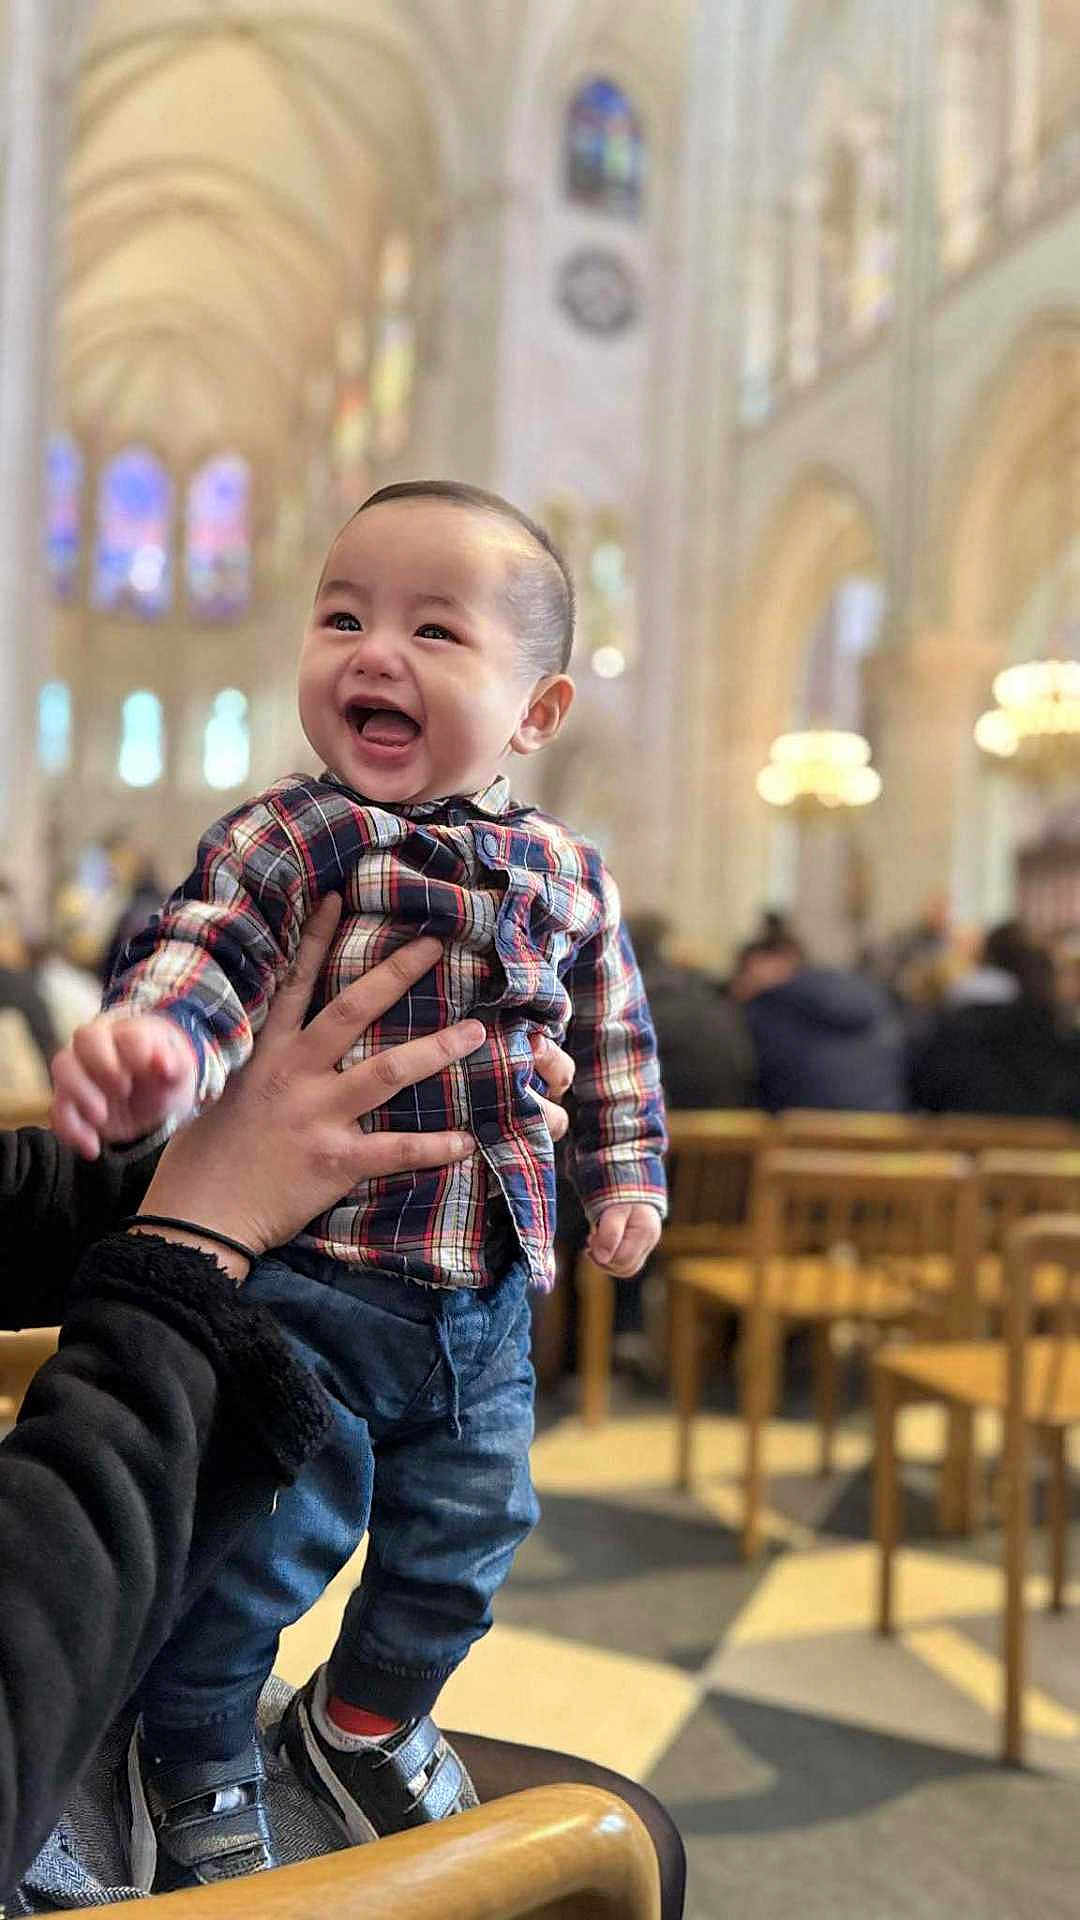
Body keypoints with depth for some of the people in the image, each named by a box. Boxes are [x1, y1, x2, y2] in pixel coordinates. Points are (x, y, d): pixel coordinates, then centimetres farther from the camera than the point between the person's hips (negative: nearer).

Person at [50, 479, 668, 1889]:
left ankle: (371, 1717, 47)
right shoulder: (283, 840, -8)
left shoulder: (566, 876, 4)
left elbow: (613, 1039, 15)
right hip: (307, 1275, -4)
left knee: (462, 1532, 18)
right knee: (263, 1533, 3)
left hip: (485, 1293, 5)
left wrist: (627, 1175, 13)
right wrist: (144, 1044, -41)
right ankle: (193, 1758, 34)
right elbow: (201, 959, -21)